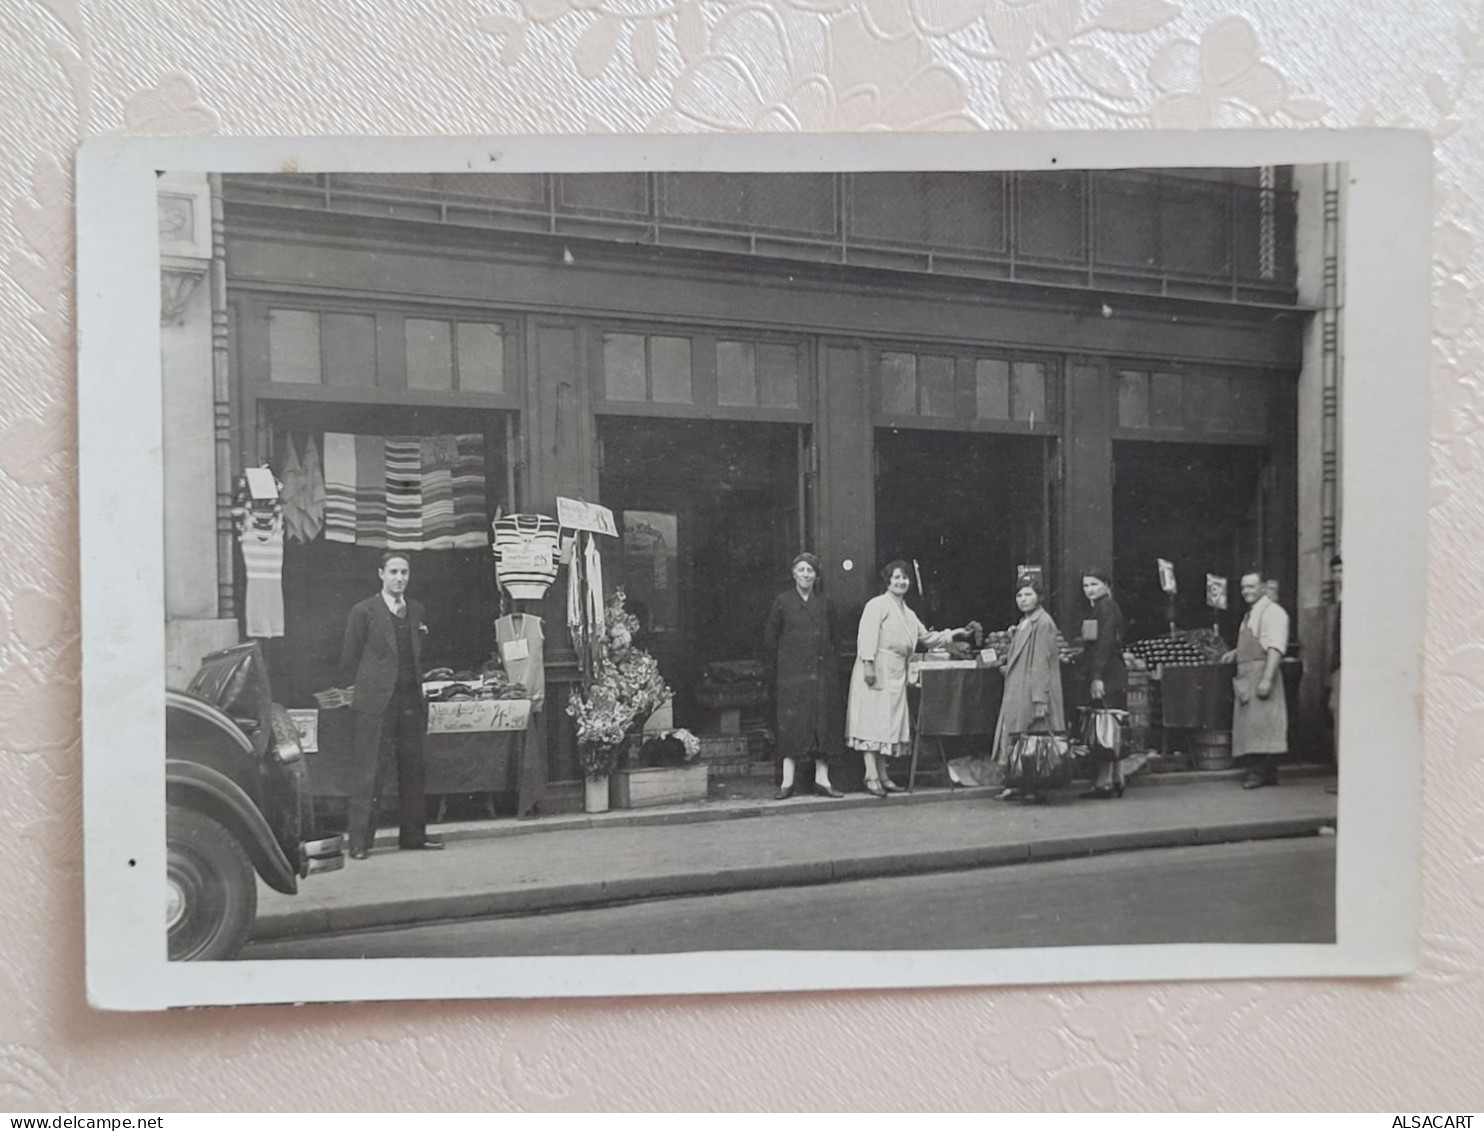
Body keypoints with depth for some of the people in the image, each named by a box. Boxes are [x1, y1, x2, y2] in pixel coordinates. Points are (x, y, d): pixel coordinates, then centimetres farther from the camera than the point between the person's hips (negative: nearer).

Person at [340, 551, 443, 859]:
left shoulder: (415, 611, 13)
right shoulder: (364, 612, -3)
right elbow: (348, 661, 1)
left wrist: (417, 689, 15)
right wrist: (368, 686, 8)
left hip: (411, 702, 5)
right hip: (376, 704, -5)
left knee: (412, 769, 9)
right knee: (369, 772, -5)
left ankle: (413, 834, 19)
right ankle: (359, 841, 0)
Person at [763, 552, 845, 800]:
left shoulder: (825, 603, 10)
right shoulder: (782, 602, 1)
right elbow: (770, 637, 5)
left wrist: (826, 657, 9)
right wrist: (783, 663, 4)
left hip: (823, 672, 3)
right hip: (793, 674, -3)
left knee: (823, 724, 3)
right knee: (792, 724, -4)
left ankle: (822, 779, 8)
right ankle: (787, 781, 0)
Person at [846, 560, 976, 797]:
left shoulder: (908, 614, 21)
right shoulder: (877, 605, -3)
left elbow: (926, 637, 26)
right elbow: (867, 636, -12)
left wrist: (955, 634, 20)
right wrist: (868, 664, -20)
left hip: (896, 674, 8)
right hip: (876, 671, -8)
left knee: (890, 723, 7)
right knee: (872, 721, -9)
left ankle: (882, 776, 11)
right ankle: (871, 776, -10)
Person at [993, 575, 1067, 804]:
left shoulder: (1043, 623, -12)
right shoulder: (1024, 623, 15)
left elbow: (1042, 663, -17)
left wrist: (1039, 699, -20)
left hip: (1033, 691, -9)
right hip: (1018, 691, 9)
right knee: (1018, 739, 8)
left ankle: (1036, 789, 3)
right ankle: (1020, 786, 13)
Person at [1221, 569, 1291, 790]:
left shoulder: (1271, 612, -8)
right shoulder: (1250, 615, 21)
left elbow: (1275, 647, -18)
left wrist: (1267, 679, -25)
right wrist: (1235, 653, 14)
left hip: (1261, 672, -9)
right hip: (1246, 676, 9)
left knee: (1261, 721, -10)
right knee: (1250, 722, 8)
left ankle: (1263, 772, -8)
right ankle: (1267, 772, 13)